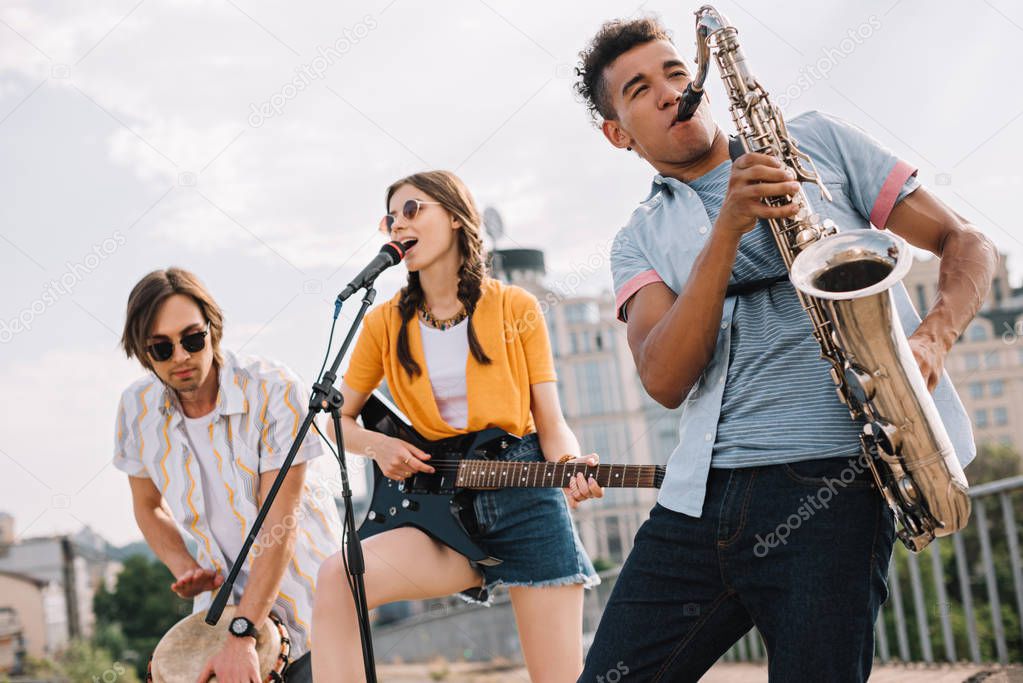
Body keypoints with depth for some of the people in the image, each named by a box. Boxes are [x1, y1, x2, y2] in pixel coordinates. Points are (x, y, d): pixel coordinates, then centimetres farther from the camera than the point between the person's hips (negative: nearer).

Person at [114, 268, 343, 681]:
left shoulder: (274, 390, -22)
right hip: (224, 596, 4)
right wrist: (186, 569, -10)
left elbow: (279, 519, -25)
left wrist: (242, 635, -29)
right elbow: (149, 506, 9)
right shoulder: (137, 409, -8)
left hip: (303, 596, -3)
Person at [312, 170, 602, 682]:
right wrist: (378, 446, -6)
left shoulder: (516, 308, 2)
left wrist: (573, 467, -21)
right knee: (336, 578, -25)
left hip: (527, 501, -2)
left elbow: (550, 423, 1)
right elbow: (339, 419, 16)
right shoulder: (386, 323, 6)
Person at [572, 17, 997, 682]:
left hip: (825, 480, -3)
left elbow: (968, 242, 13)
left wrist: (934, 335, -8)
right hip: (697, 495, 4)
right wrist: (728, 230, -11)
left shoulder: (818, 141, 15)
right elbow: (665, 380, -2)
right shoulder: (639, 241, 17)